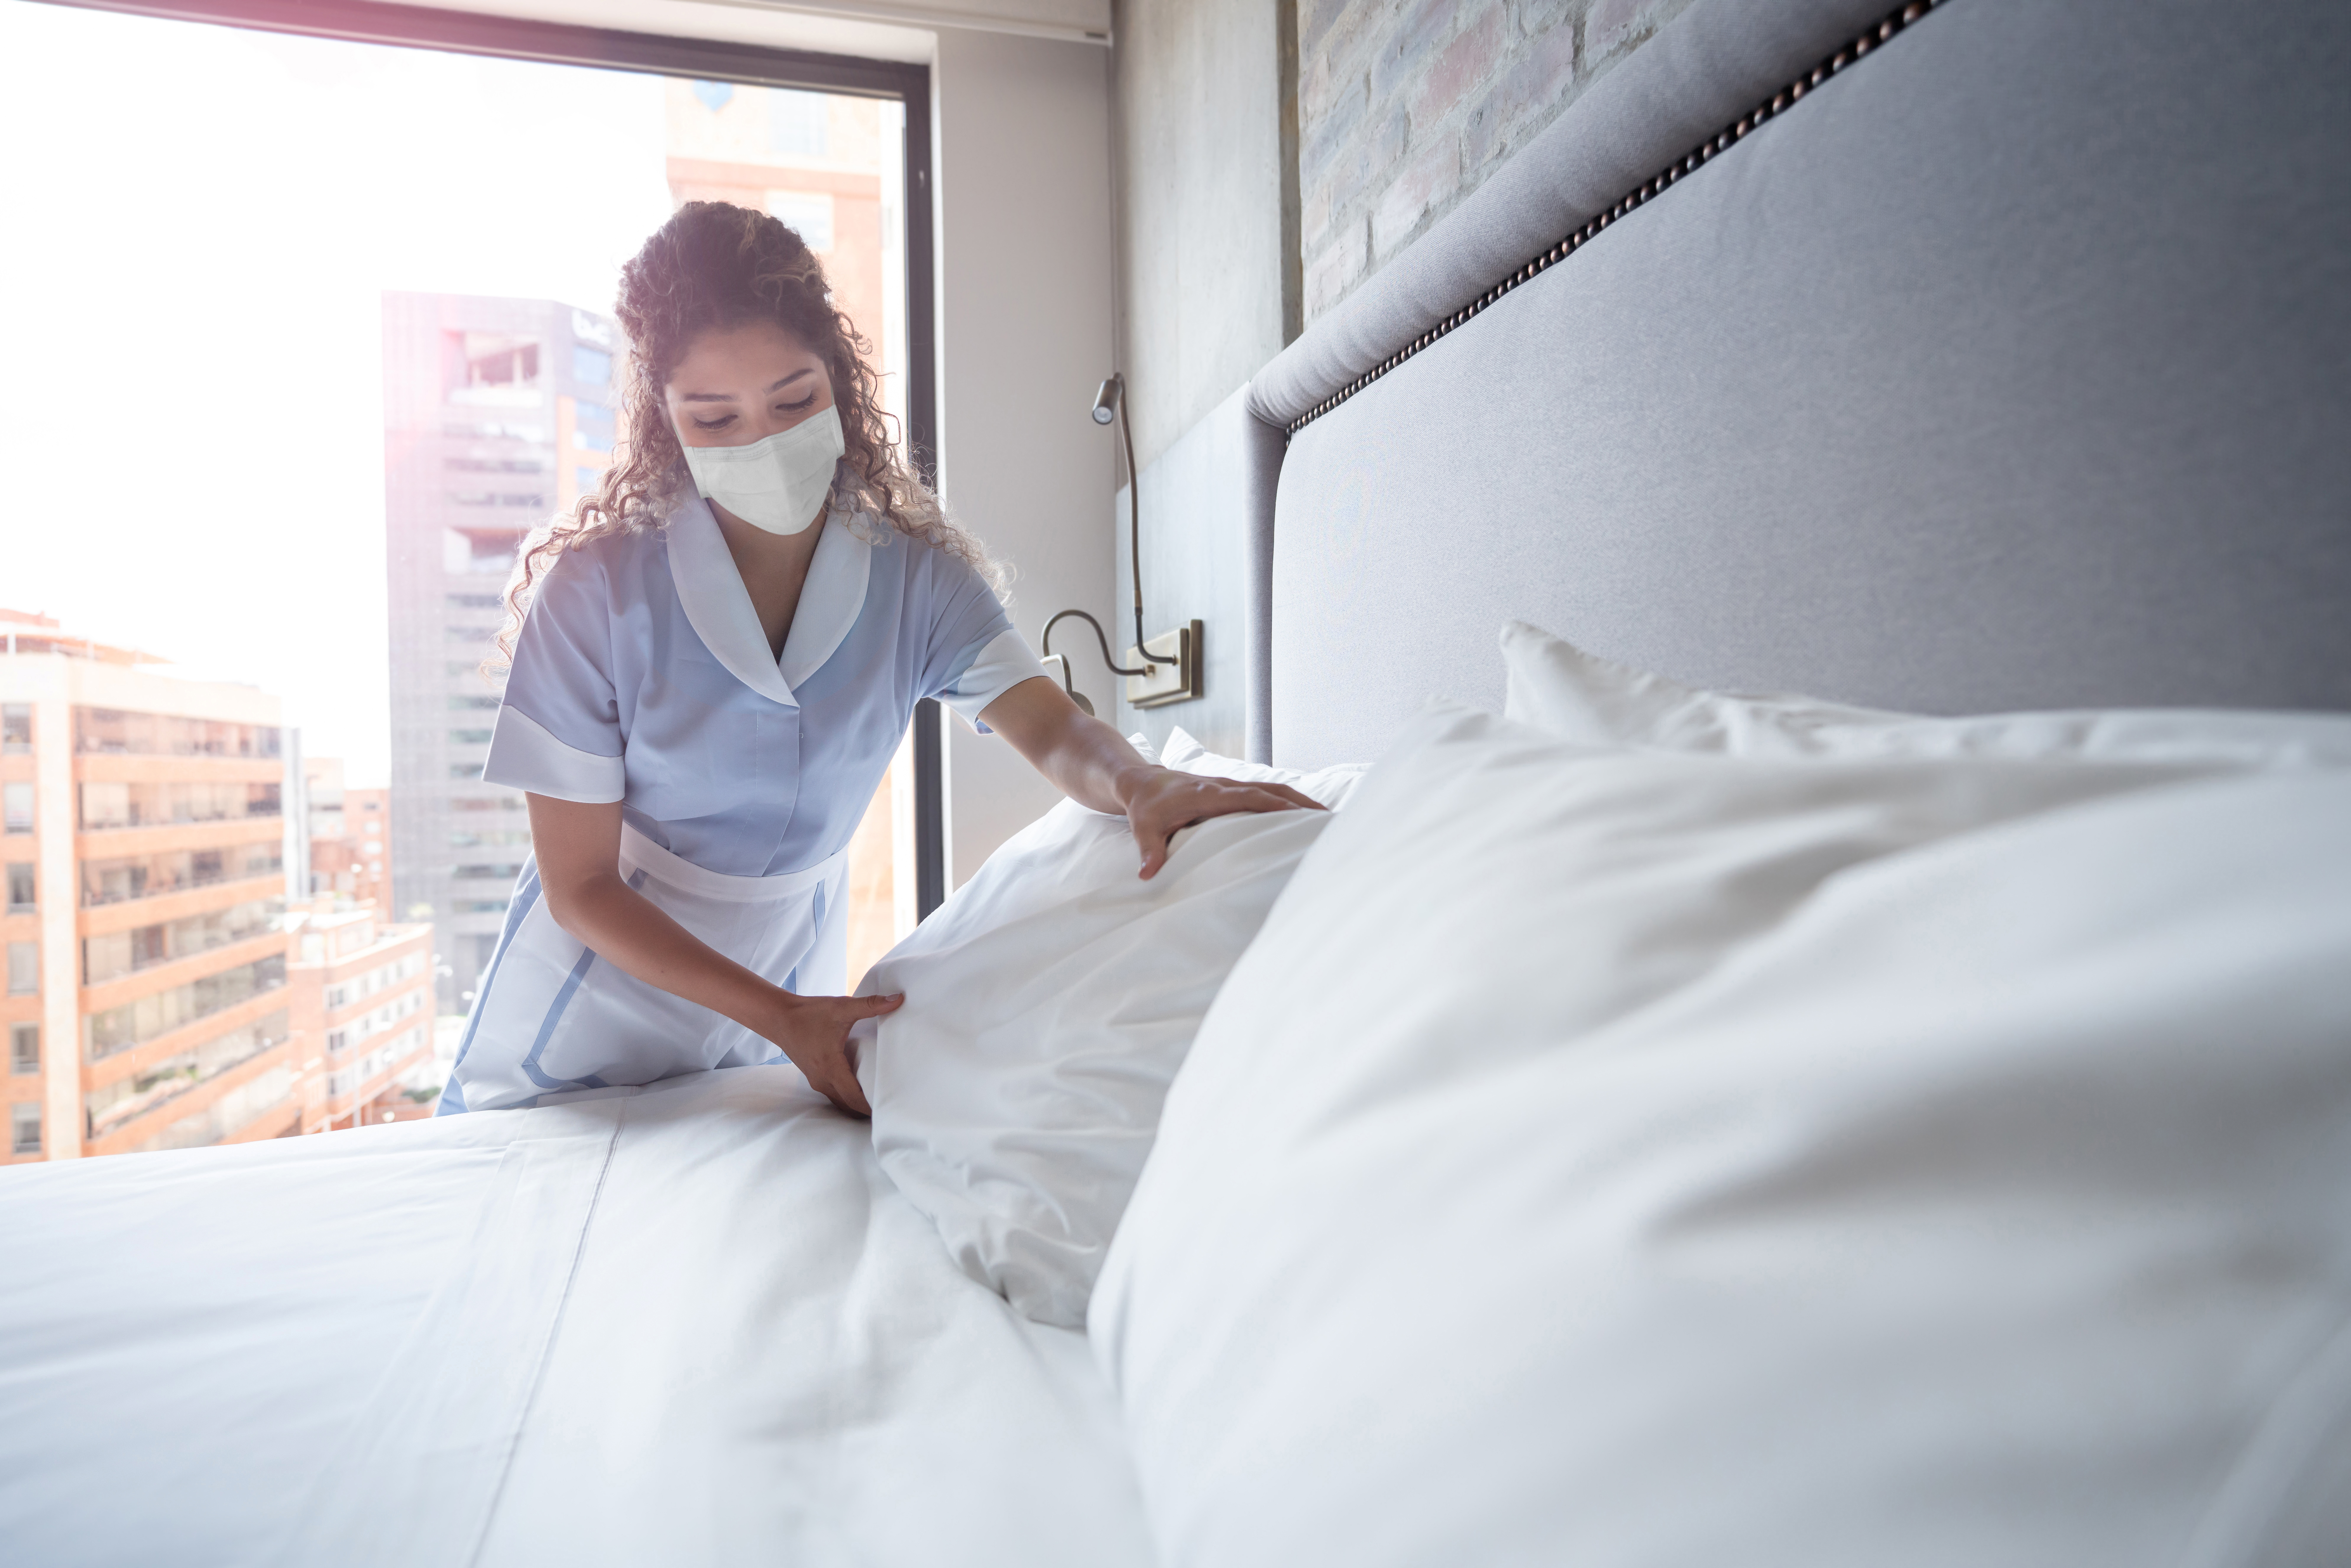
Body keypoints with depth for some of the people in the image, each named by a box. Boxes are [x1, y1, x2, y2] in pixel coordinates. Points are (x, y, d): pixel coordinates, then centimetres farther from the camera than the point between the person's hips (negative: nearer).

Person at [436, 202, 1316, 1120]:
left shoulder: (917, 572, -14)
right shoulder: (596, 592, -22)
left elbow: (1055, 733, -24)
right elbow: (579, 887, -18)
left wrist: (1142, 784, -48)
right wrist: (778, 1016, -28)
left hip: (792, 974, 2)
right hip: (603, 994, -2)